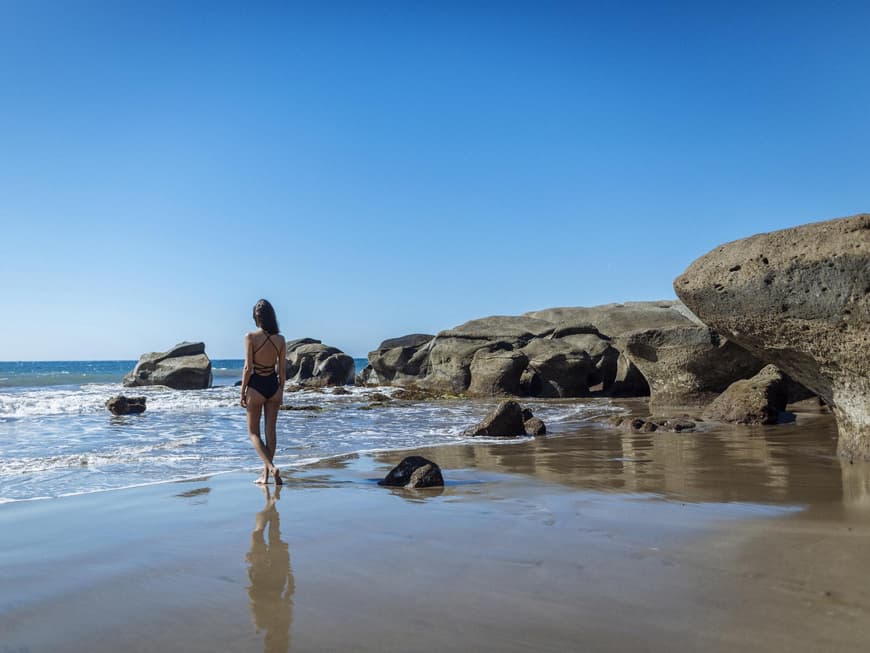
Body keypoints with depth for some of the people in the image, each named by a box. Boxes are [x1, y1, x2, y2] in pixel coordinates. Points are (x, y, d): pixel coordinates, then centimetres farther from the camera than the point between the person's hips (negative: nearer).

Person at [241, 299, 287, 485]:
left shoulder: (250, 337, -13)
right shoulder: (280, 339, -3)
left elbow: (248, 368, -14)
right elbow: (282, 368, 2)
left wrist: (242, 391, -4)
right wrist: (281, 390, 13)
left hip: (256, 386, -3)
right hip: (273, 386, 4)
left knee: (253, 432, 9)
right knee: (271, 430, 12)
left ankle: (271, 467, -9)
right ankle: (265, 474, 18)